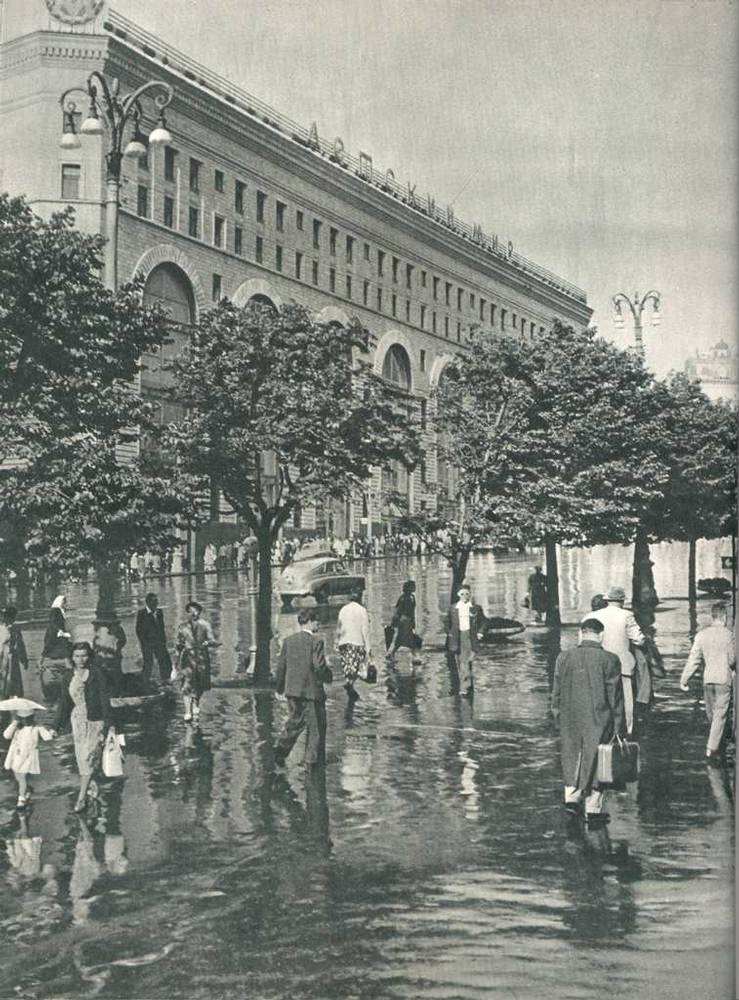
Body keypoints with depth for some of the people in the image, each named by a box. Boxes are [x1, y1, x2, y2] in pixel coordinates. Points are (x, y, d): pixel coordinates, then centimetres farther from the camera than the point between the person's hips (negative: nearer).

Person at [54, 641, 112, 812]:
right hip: (77, 719, 5)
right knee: (81, 757, 8)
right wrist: (59, 724, 14)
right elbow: (64, 701, 13)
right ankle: (92, 786, 25)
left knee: (88, 756, -7)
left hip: (95, 721, -4)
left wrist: (107, 721, -12)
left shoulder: (96, 673, -7)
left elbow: (104, 698, -8)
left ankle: (82, 797, -4)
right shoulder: (69, 676, 6)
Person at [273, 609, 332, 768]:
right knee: (316, 725, 9)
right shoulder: (316, 641, -13)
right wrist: (328, 677, 1)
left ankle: (281, 750, 4)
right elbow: (319, 665, -19)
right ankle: (312, 759, 13)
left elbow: (281, 665, 7)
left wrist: (280, 688, 17)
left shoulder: (288, 640, 4)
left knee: (294, 722, 18)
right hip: (312, 689, -5)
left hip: (292, 689, 5)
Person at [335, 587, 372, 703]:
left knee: (347, 667, 10)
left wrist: (337, 642, 19)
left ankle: (352, 693, 11)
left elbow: (338, 628, 11)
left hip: (344, 642, 4)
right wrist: (368, 647, -4)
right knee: (355, 666, -4)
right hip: (357, 643, -4)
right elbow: (365, 630, -6)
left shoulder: (343, 609, 8)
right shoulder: (362, 610, -4)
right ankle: (349, 684, -28)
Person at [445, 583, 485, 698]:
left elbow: (483, 622, 12)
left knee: (466, 662, -11)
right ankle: (469, 687, 16)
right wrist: (449, 633, 4)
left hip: (470, 637, -2)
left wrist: (479, 633, 0)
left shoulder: (476, 608, 5)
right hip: (456, 638, 2)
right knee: (459, 664, 4)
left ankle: (465, 689, -7)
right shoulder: (453, 608, 8)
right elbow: (447, 622, 16)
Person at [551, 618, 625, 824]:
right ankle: (593, 809, 16)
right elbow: (615, 698, -5)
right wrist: (618, 728, 2)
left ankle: (571, 797, 7)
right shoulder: (609, 660, -10)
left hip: (570, 721, 2)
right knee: (595, 762, 10)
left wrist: (558, 717, 14)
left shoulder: (564, 657, -3)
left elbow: (556, 692, 3)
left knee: (572, 759, 18)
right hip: (598, 722, -2)